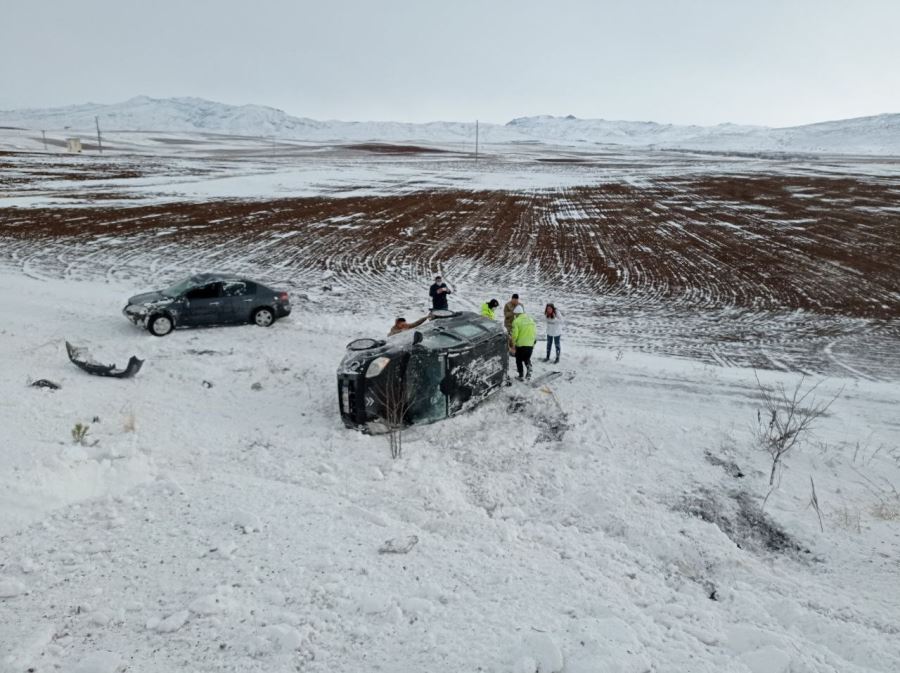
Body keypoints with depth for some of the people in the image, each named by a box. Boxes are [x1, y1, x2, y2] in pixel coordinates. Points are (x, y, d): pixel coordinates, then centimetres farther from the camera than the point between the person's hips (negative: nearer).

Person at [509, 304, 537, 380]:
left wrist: (513, 345, 0)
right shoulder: (531, 319, 8)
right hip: (530, 344, 5)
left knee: (519, 360, 14)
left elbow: (514, 335, -14)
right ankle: (529, 367, -3)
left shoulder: (516, 321, -11)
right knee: (527, 358, 24)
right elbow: (535, 332, 11)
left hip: (520, 344, -5)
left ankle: (520, 376, 18)